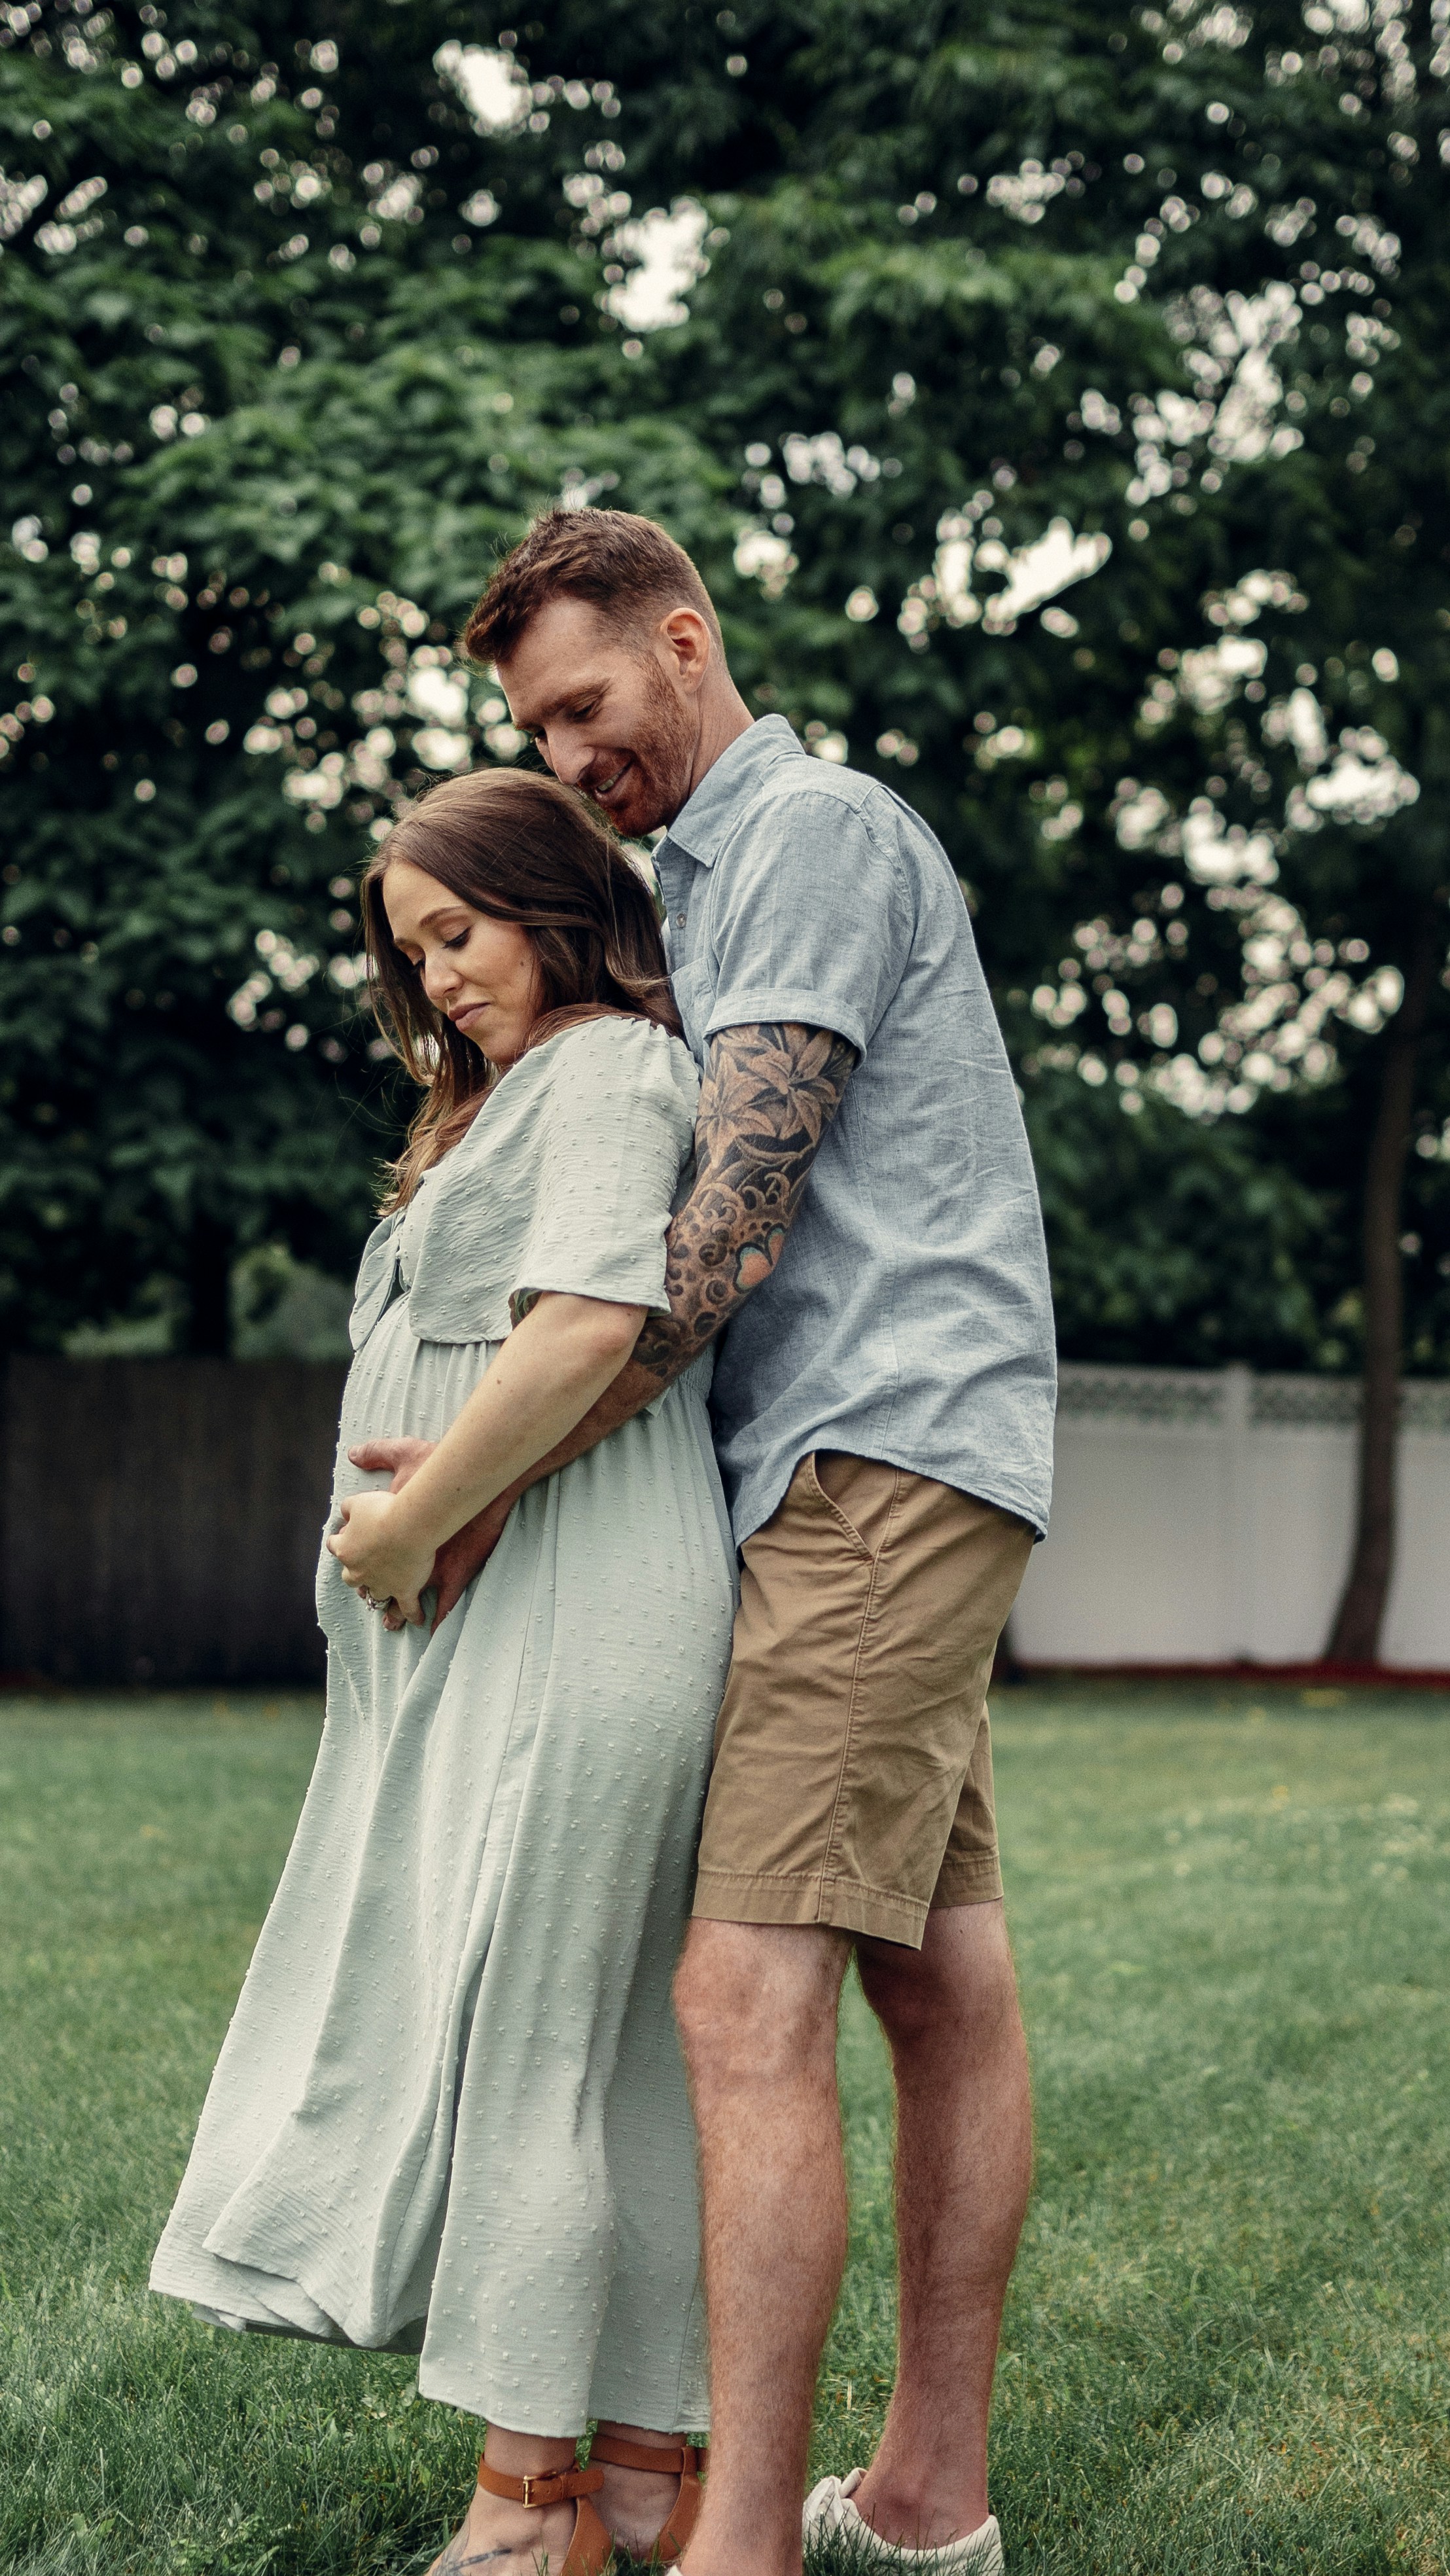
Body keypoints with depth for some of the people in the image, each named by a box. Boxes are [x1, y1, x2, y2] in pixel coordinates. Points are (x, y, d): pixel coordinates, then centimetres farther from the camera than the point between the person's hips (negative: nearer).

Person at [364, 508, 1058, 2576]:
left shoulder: (815, 827, -7)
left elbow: (734, 1228, -16)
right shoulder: (709, 874, 24)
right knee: (941, 1985, 11)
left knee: (749, 1999, -16)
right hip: (879, 1480, 10)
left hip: (884, 1456, -10)